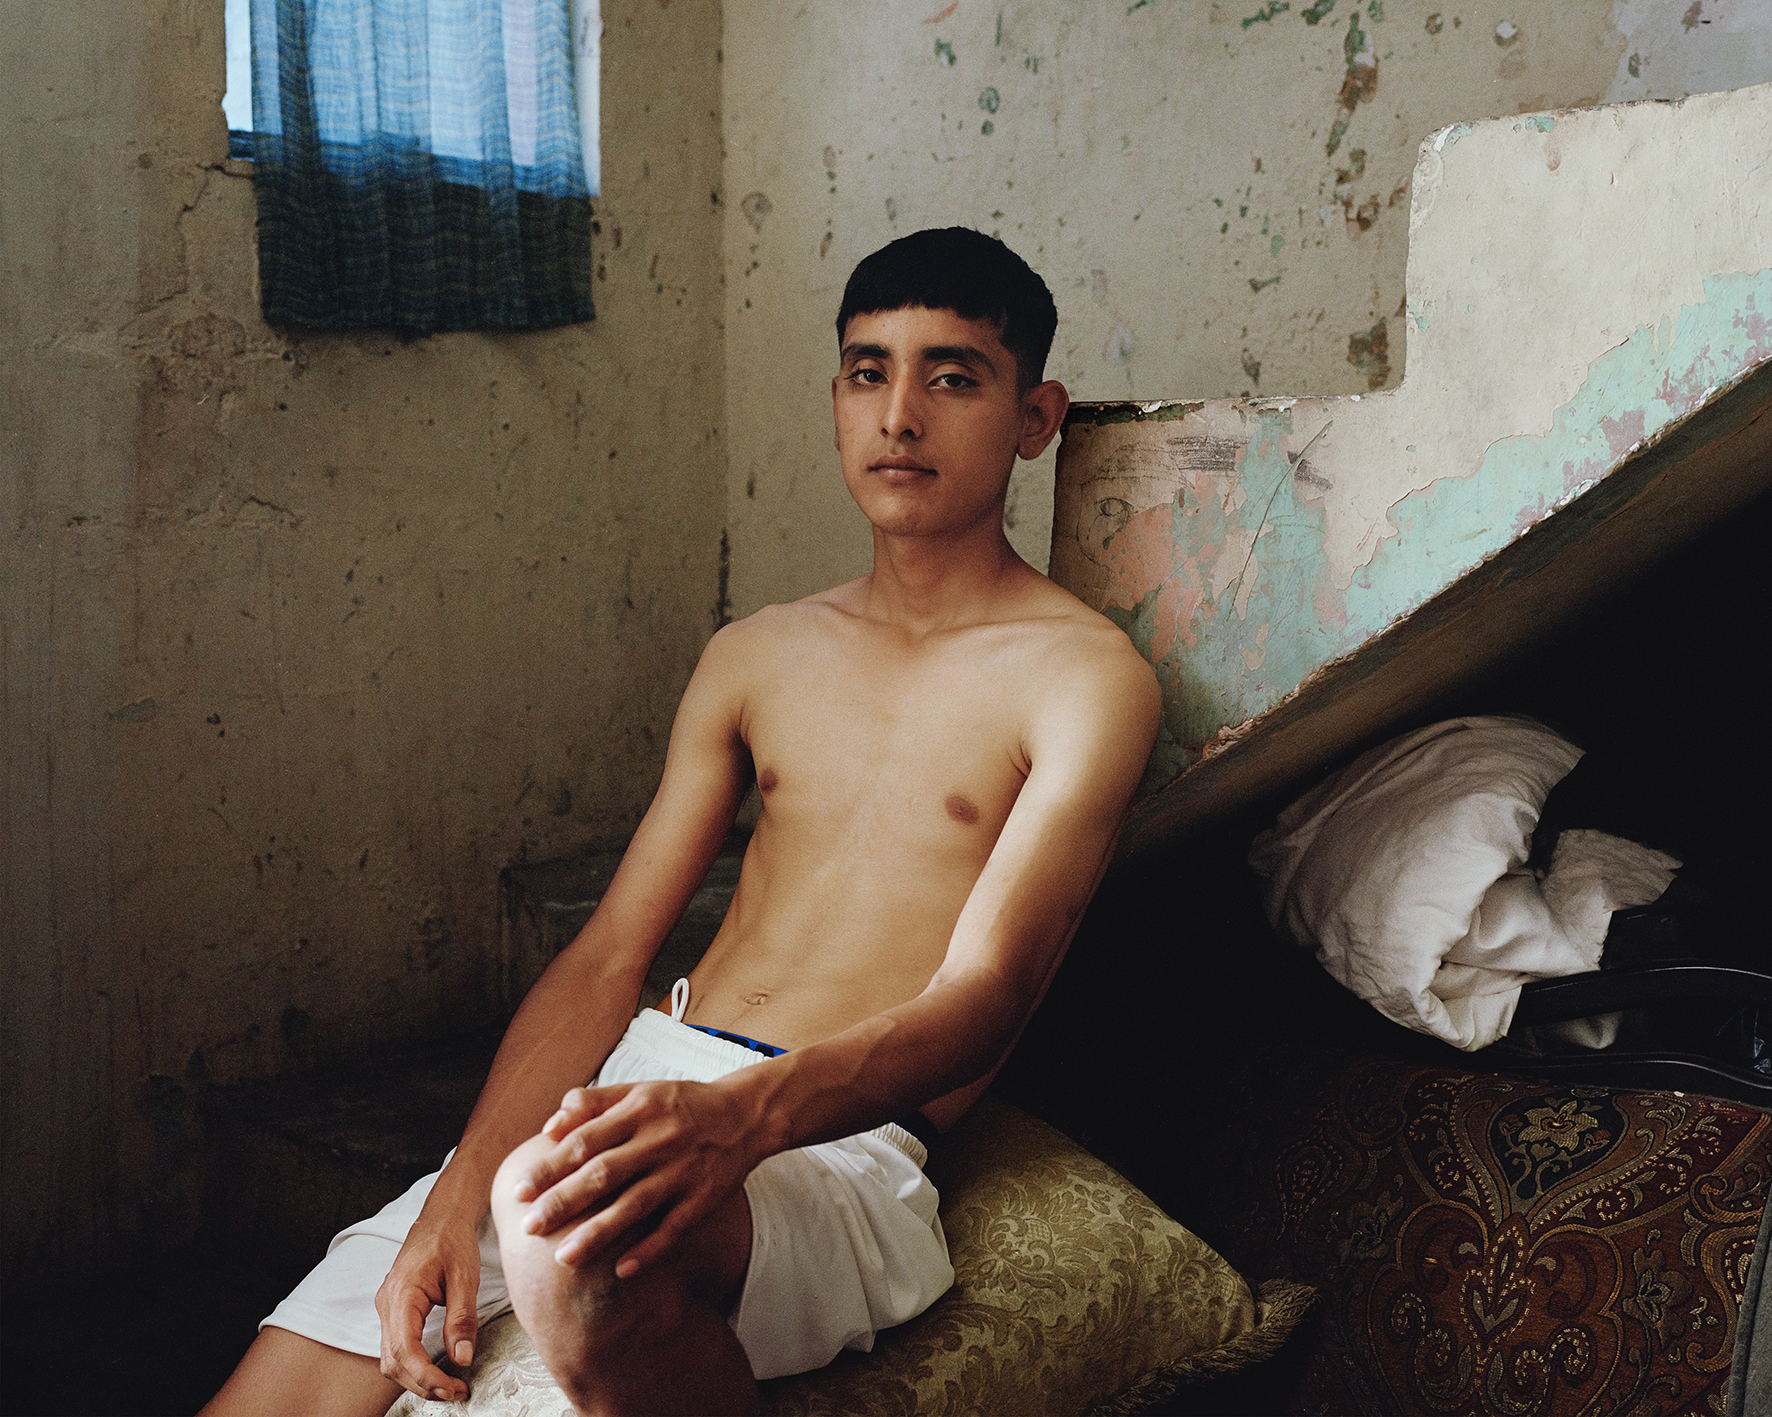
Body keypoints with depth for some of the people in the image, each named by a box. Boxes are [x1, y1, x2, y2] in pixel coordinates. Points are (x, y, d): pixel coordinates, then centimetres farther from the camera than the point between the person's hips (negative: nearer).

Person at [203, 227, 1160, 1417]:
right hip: (646, 1079, 5)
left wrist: (743, 1115, -32)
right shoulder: (755, 657, 18)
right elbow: (610, 954, 11)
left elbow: (981, 1000, -12)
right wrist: (463, 1185, -5)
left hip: (847, 1141, -5)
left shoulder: (1087, 676, 1)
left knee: (573, 1224, -37)